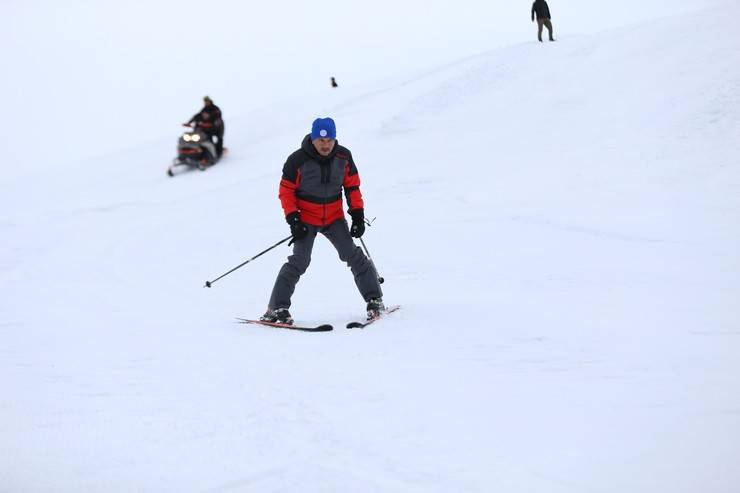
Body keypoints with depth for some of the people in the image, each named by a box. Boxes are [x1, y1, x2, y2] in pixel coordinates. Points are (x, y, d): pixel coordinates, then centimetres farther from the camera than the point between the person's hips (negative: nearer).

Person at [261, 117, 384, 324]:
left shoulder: (343, 157, -5)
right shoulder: (298, 160, -16)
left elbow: (352, 185, 7)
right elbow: (286, 190, -8)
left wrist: (357, 214, 1)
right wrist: (293, 219, -16)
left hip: (334, 218, 3)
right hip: (305, 219, -3)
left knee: (353, 255, -3)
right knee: (299, 261, -15)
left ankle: (374, 299, 11)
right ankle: (276, 308, -10)